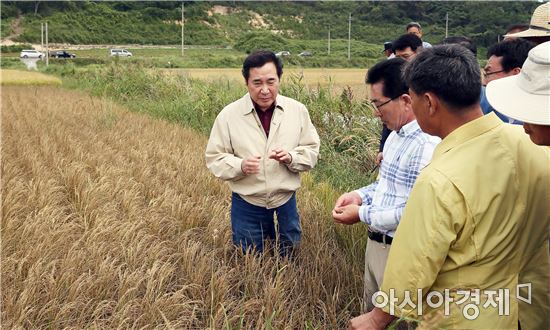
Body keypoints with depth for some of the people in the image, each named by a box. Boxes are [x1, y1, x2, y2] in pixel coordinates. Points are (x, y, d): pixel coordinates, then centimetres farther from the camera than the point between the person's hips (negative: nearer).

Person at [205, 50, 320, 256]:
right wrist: (240, 165, -25)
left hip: (286, 203, 1)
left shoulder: (297, 110, -5)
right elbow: (214, 158, -5)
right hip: (247, 206, -1)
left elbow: (311, 151, 2)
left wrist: (290, 158, -20)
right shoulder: (228, 115, -10)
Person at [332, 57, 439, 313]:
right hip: (376, 243, 9)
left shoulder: (426, 145, -26)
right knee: (372, 314, 24)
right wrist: (361, 195, 3)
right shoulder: (396, 134, 7)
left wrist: (362, 214, -18)